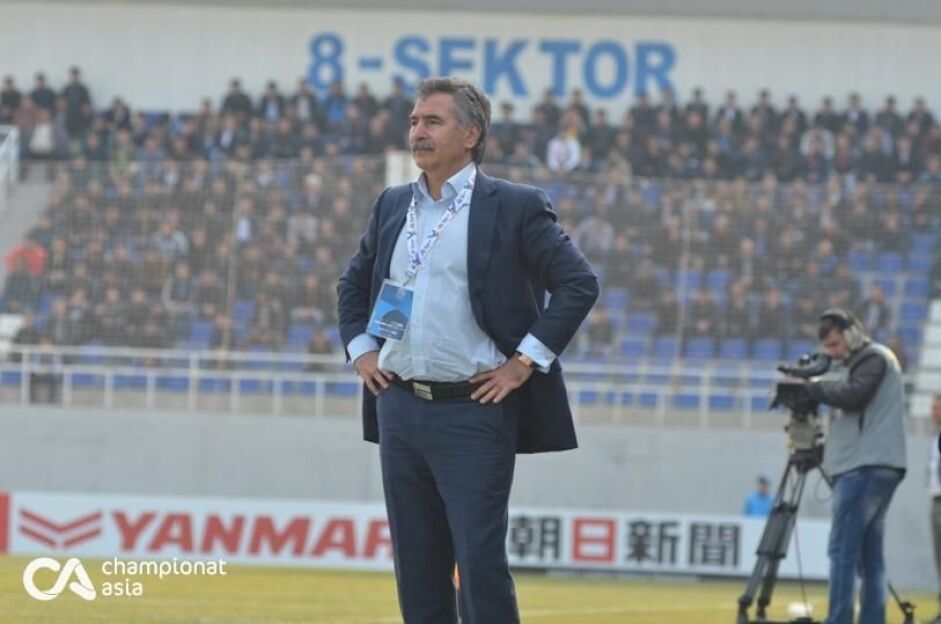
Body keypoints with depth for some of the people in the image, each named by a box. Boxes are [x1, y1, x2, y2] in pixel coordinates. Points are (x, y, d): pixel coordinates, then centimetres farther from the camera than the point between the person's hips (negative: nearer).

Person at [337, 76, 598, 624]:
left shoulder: (515, 207, -5)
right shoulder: (393, 206, 13)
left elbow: (579, 283, -8)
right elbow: (354, 282, 28)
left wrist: (525, 362, -11)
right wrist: (360, 349, 13)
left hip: (473, 410, -6)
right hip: (400, 408, 6)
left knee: (480, 562, -9)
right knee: (417, 567, 8)